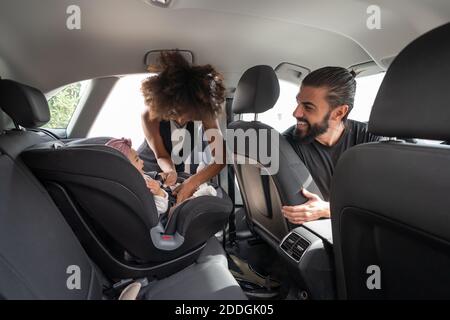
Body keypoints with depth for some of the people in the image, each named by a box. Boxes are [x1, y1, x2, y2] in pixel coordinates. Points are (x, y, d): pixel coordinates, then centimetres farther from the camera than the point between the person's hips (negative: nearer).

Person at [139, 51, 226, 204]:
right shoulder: (151, 115, -27)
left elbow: (220, 158, -30)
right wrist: (170, 171, -42)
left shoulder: (205, 113, -24)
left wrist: (192, 182, -45)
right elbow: (161, 155, -18)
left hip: (180, 169, 3)